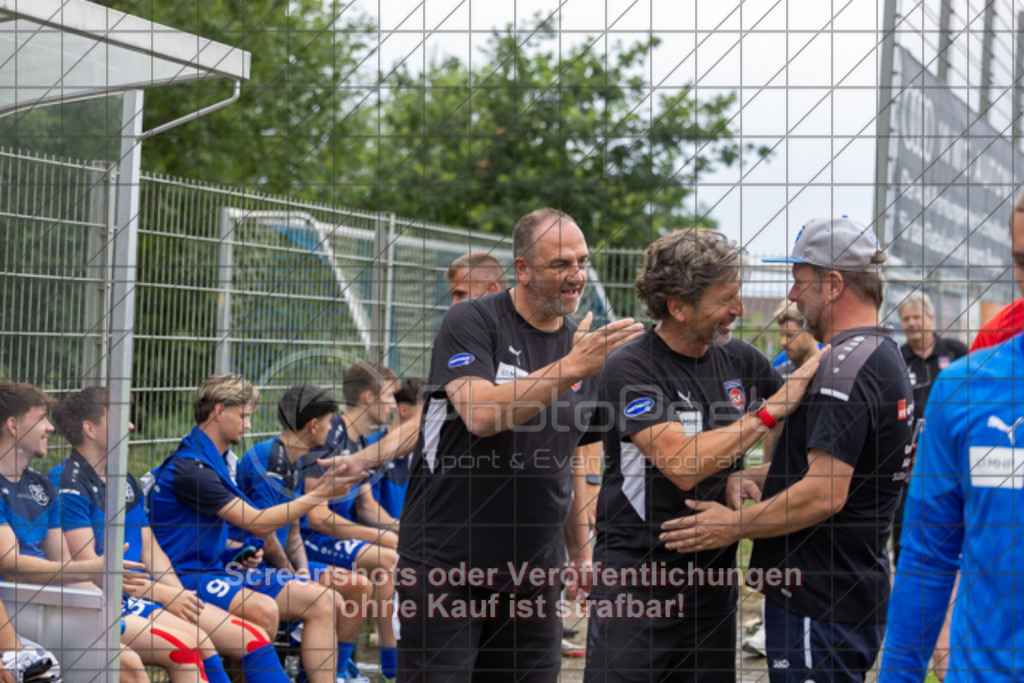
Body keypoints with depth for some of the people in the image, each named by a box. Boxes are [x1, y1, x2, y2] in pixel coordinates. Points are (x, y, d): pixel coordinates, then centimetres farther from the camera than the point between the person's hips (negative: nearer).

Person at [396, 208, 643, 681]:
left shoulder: (584, 346, 10)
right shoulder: (472, 322, -7)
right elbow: (481, 416, -23)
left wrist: (583, 554, 17)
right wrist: (570, 367, -26)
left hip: (534, 571, 5)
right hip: (444, 563, -5)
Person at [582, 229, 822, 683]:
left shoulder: (739, 360, 4)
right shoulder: (630, 370, -13)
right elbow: (683, 465, -23)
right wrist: (772, 408, -21)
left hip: (713, 573, 6)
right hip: (636, 575, -5)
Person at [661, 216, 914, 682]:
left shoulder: (845, 368, -19)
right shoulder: (885, 356, 15)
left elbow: (824, 494, -25)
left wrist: (736, 525, -14)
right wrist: (752, 475, 22)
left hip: (820, 604, -10)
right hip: (856, 594, 10)